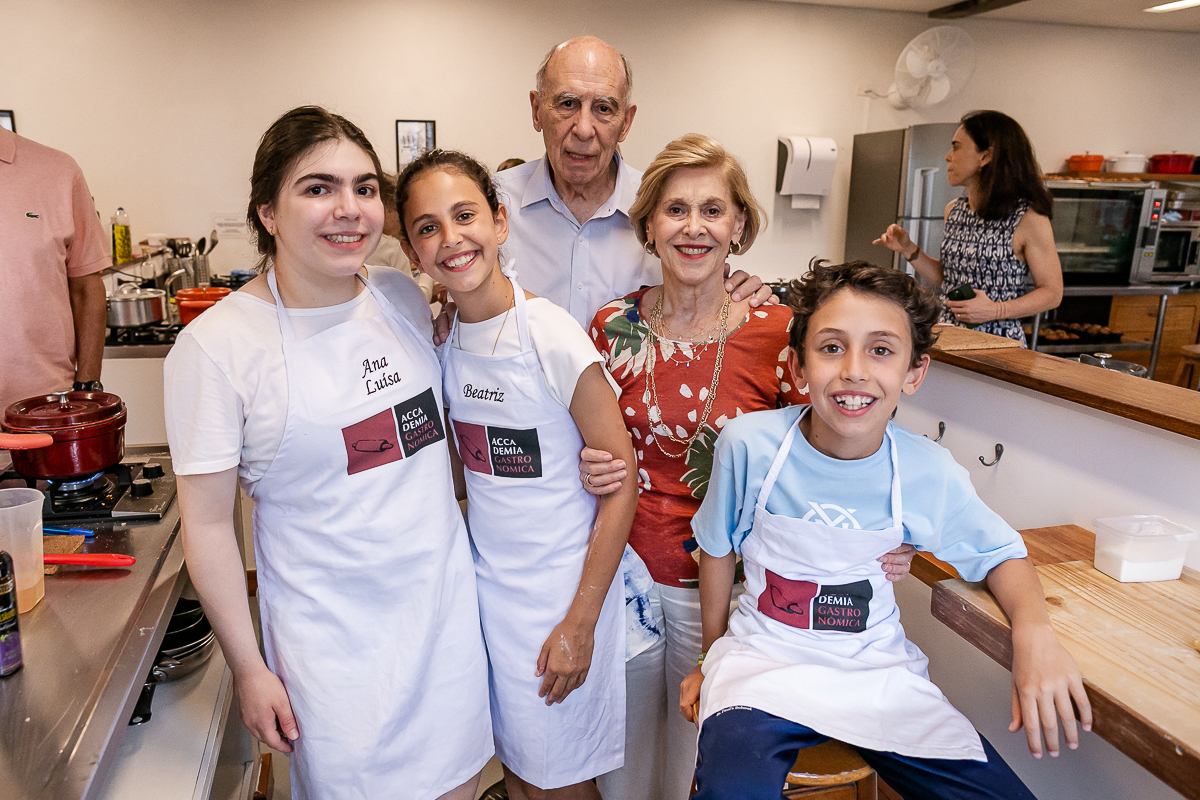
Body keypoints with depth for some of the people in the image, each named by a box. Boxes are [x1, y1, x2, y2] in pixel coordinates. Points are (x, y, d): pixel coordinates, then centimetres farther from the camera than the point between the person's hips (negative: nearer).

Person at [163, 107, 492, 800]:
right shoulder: (215, 345, -15)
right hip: (333, 632, -4)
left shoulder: (403, 297, -1)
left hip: (446, 603, 4)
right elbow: (208, 523, -10)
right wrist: (248, 667, -6)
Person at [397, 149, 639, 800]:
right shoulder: (445, 339, -1)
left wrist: (581, 622, -15)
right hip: (487, 580, 5)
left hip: (563, 589, -5)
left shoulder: (553, 338, -21)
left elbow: (622, 483, -17)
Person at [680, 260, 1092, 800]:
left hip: (878, 671, 4)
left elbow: (1000, 553, 7)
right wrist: (711, 659, 13)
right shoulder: (748, 445, -15)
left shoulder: (929, 473, -11)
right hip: (764, 655, -3)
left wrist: (1034, 629, -15)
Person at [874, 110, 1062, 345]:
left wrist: (996, 311, -16)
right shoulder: (953, 211, 12)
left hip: (998, 343, -5)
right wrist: (908, 249, 8)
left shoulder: (1028, 218, -7)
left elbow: (1052, 292, -4)